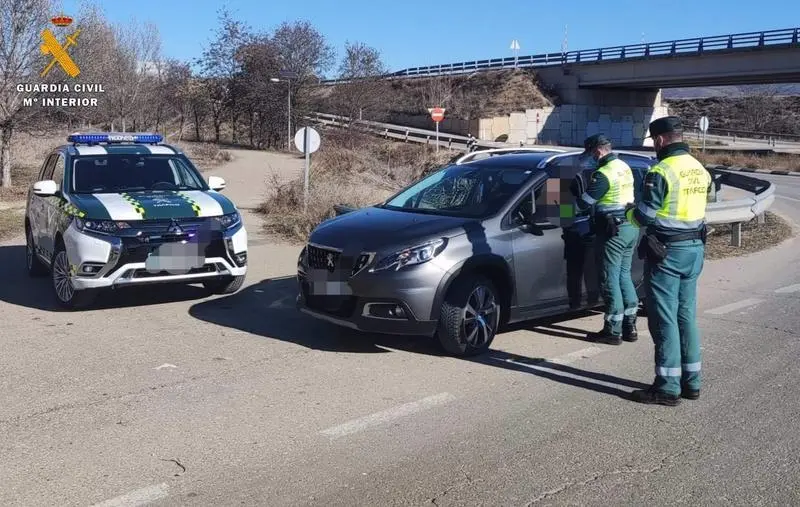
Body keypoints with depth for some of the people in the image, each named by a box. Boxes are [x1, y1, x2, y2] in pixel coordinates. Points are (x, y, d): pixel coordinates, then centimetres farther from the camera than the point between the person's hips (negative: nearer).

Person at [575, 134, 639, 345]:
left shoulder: (604, 174, -18)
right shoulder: (625, 167, 11)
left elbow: (584, 203, -15)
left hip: (613, 231, -9)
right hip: (631, 227, 9)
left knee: (610, 280, -2)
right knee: (624, 275, 15)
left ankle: (613, 331, 3)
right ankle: (630, 326, 19)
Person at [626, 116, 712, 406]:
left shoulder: (661, 171, -16)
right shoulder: (700, 170, 10)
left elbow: (645, 216, -16)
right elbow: (693, 206, 15)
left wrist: (629, 213, 5)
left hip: (667, 251, -8)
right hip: (695, 248, 8)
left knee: (664, 319, -2)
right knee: (686, 315, 14)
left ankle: (668, 387, 2)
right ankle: (691, 382, 21)